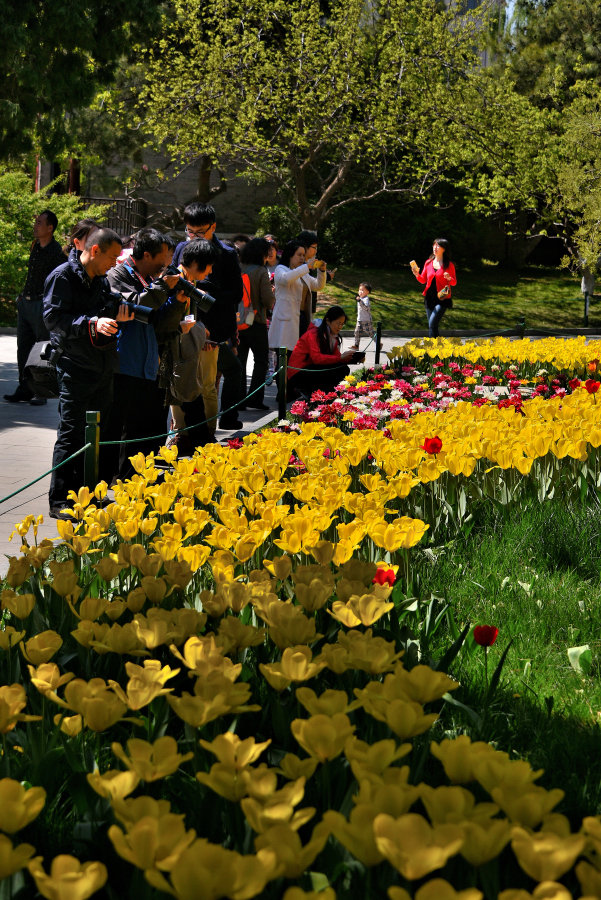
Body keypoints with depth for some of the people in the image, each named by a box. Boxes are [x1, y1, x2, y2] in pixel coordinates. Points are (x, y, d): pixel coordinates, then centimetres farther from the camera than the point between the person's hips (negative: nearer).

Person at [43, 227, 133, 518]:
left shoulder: (102, 280, 17)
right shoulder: (64, 276, -8)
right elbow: (53, 318, -16)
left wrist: (117, 318, 3)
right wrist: (92, 323, -28)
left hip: (103, 366, 8)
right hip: (75, 366, -8)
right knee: (70, 434, -6)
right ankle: (60, 502, -1)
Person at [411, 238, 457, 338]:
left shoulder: (449, 265, -3)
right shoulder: (428, 262, 7)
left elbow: (454, 282, 3)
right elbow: (423, 280, 13)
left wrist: (449, 278, -19)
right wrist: (417, 274, -7)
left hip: (442, 298, -5)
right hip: (430, 298, 5)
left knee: (432, 323, -18)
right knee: (431, 325, 8)